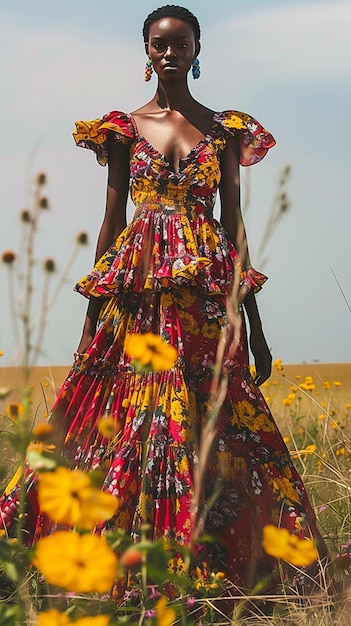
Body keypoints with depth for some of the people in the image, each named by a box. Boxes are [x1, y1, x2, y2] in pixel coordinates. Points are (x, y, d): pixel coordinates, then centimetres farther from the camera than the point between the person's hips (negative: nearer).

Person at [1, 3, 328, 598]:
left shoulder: (224, 129, 11)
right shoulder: (125, 127, 10)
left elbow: (234, 225, 9)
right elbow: (111, 219, 10)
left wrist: (254, 324, 5)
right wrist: (93, 312, 6)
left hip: (206, 292, 0)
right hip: (135, 287, 0)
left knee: (208, 422, -4)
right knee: (126, 417, -5)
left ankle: (211, 566, 6)